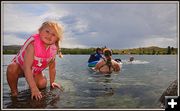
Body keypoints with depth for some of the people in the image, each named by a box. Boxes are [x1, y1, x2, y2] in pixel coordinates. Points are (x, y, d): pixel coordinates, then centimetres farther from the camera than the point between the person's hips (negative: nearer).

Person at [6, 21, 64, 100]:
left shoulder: (53, 49, -20)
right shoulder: (32, 44, -35)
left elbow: (52, 67, -3)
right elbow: (27, 68, -39)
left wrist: (52, 82, 3)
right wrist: (34, 88, -42)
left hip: (35, 71, 4)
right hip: (20, 66, -4)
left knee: (42, 84, -20)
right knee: (12, 68, -35)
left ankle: (31, 83, 16)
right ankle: (14, 90, -10)